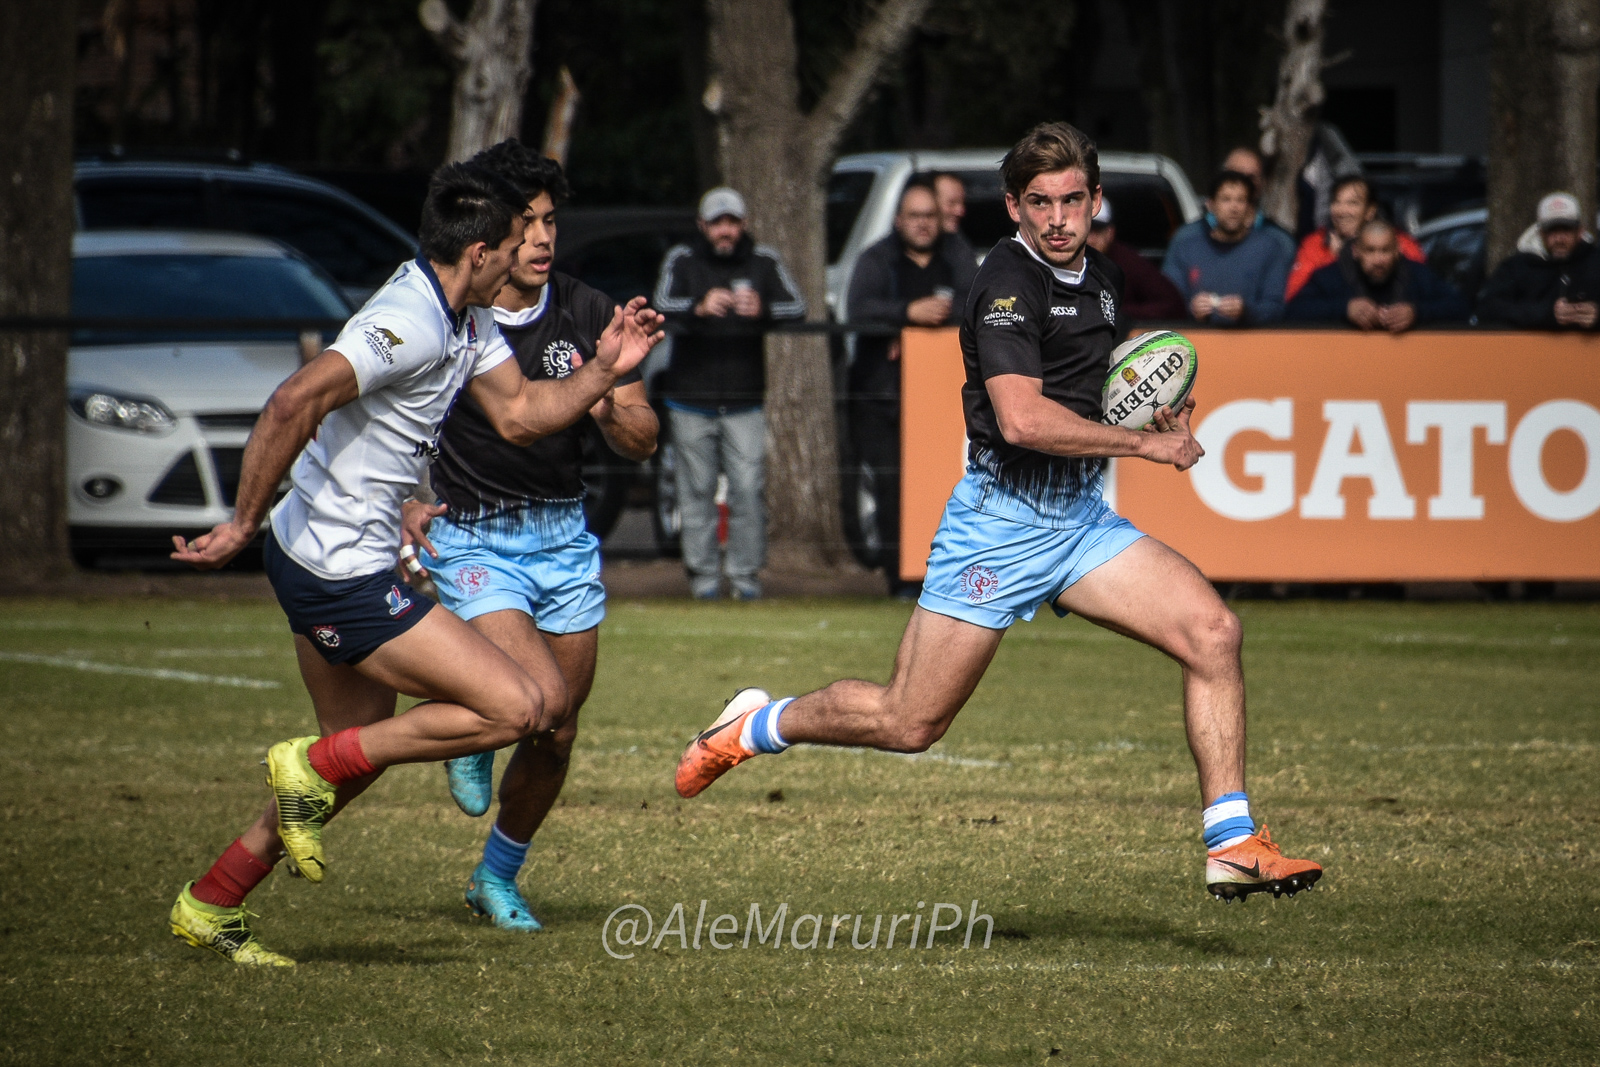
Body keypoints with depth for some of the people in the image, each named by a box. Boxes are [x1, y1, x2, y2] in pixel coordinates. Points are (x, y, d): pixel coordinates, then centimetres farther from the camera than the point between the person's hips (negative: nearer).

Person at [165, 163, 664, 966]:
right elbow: (293, 403, -32)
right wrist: (244, 524, -27)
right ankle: (314, 766, -3)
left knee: (361, 751, 22)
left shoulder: (467, 320, 10)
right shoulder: (411, 324, -23)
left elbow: (519, 414, 20)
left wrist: (604, 370, 6)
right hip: (342, 575, -11)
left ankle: (209, 906, 28)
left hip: (321, 566, 11)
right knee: (518, 708, -9)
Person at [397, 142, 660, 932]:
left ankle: (498, 878, 31)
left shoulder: (586, 314, -2)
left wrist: (608, 408, -20)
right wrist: (401, 506, -17)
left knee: (558, 735, 8)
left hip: (564, 536, 4)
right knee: (540, 701, -23)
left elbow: (642, 442, 2)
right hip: (472, 538, -4)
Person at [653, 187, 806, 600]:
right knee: (697, 488, 1)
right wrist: (700, 307, -36)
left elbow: (797, 306, -2)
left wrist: (763, 310, -25)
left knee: (749, 487, -6)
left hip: (745, 401, 0)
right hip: (691, 399, 0)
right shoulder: (682, 260, 4)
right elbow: (663, 306, -13)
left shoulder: (762, 261, 8)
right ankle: (702, 571, 7)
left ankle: (746, 572, 1)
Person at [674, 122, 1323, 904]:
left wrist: (1155, 406, 11)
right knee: (909, 723, -2)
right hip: (1002, 522, -7)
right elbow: (1021, 418, -28)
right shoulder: (1009, 283, -15)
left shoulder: (1101, 278, 12)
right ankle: (758, 726, 25)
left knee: (1213, 632, -11)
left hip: (1080, 517, 7)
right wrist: (1147, 445, -20)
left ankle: (1232, 843, -9)